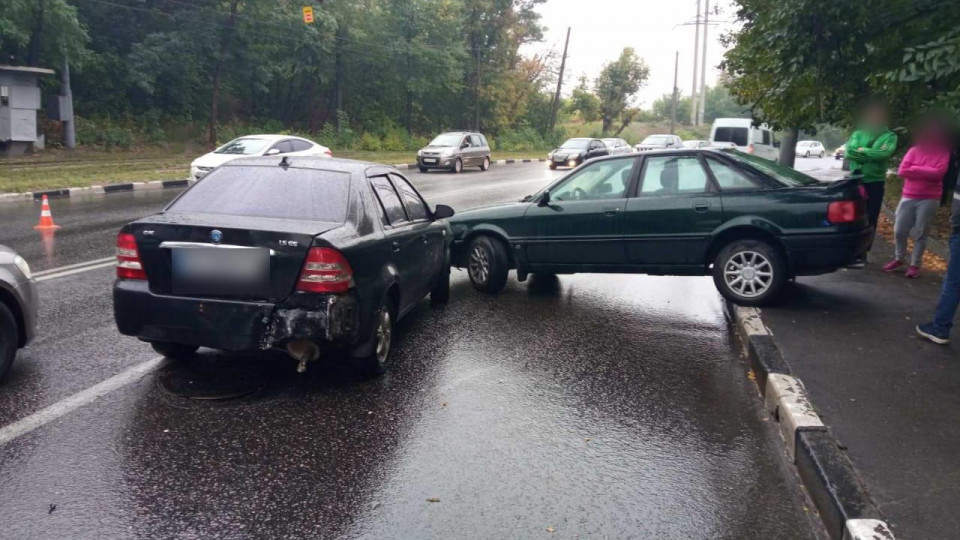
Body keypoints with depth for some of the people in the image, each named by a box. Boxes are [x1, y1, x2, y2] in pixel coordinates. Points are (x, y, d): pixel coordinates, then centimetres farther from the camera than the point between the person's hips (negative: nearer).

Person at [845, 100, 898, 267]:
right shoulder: (857, 134, 10)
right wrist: (872, 155, -12)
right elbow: (850, 152, -7)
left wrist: (862, 151, -7)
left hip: (875, 183, -2)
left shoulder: (889, 136, 3)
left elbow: (884, 153, -16)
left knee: (869, 220, 0)